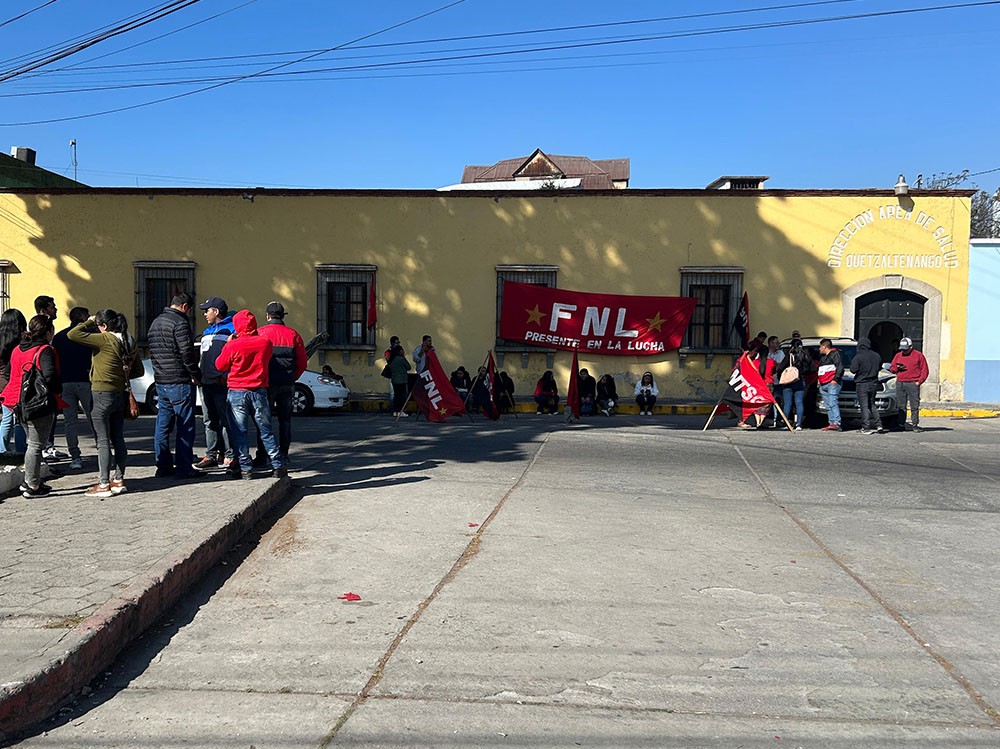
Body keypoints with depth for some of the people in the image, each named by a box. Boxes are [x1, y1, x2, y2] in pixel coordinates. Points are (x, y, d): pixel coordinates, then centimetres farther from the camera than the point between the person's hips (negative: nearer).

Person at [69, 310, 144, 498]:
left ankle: (103, 485, 1)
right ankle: (118, 480, 19)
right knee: (118, 439, 13)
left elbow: (72, 334, -16)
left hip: (103, 394, -7)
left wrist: (89, 322, -3)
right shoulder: (129, 342, 7)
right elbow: (139, 371, 14)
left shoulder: (105, 340, -15)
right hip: (121, 394, 8)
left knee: (103, 441, -3)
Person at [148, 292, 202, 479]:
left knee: (163, 425, 12)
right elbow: (187, 352, -18)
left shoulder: (155, 323, 17)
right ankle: (183, 468, -2)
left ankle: (163, 466, 17)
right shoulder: (180, 322, -12)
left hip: (160, 381, 9)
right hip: (180, 382, -9)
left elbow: (152, 352, 20)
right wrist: (196, 375, -8)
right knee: (185, 426, -3)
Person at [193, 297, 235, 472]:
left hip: (222, 384, -9)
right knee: (209, 422, 11)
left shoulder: (232, 329, -5)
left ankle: (229, 456, -1)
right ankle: (211, 455, 18)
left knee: (226, 421, -5)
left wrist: (225, 377, -19)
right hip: (206, 383, 9)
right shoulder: (207, 332, 23)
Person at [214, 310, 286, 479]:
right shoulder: (265, 343, -2)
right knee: (266, 431, 10)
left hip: (237, 393, -3)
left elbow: (220, 366, 3)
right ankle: (278, 466, 8)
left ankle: (245, 468, 5)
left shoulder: (232, 346, -11)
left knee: (240, 432, 5)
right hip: (259, 392, 3)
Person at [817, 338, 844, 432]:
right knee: (828, 406, 5)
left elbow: (840, 367, -12)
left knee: (833, 403, -18)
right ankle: (832, 423, 6)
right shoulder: (822, 357, 26)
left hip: (832, 383, -9)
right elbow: (819, 370, 32)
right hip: (823, 385, 9)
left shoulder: (835, 354, -2)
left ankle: (836, 423, -25)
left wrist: (835, 379, -18)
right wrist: (818, 380, 20)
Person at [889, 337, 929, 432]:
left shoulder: (918, 355, 3)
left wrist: (919, 381, -7)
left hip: (913, 384, -4)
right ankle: (902, 424, 11)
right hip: (900, 384, 4)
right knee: (901, 405, 6)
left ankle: (915, 424, -1)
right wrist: (897, 368, -3)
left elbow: (925, 370, 2)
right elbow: (891, 368, 20)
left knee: (914, 405, -4)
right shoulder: (898, 355, 15)